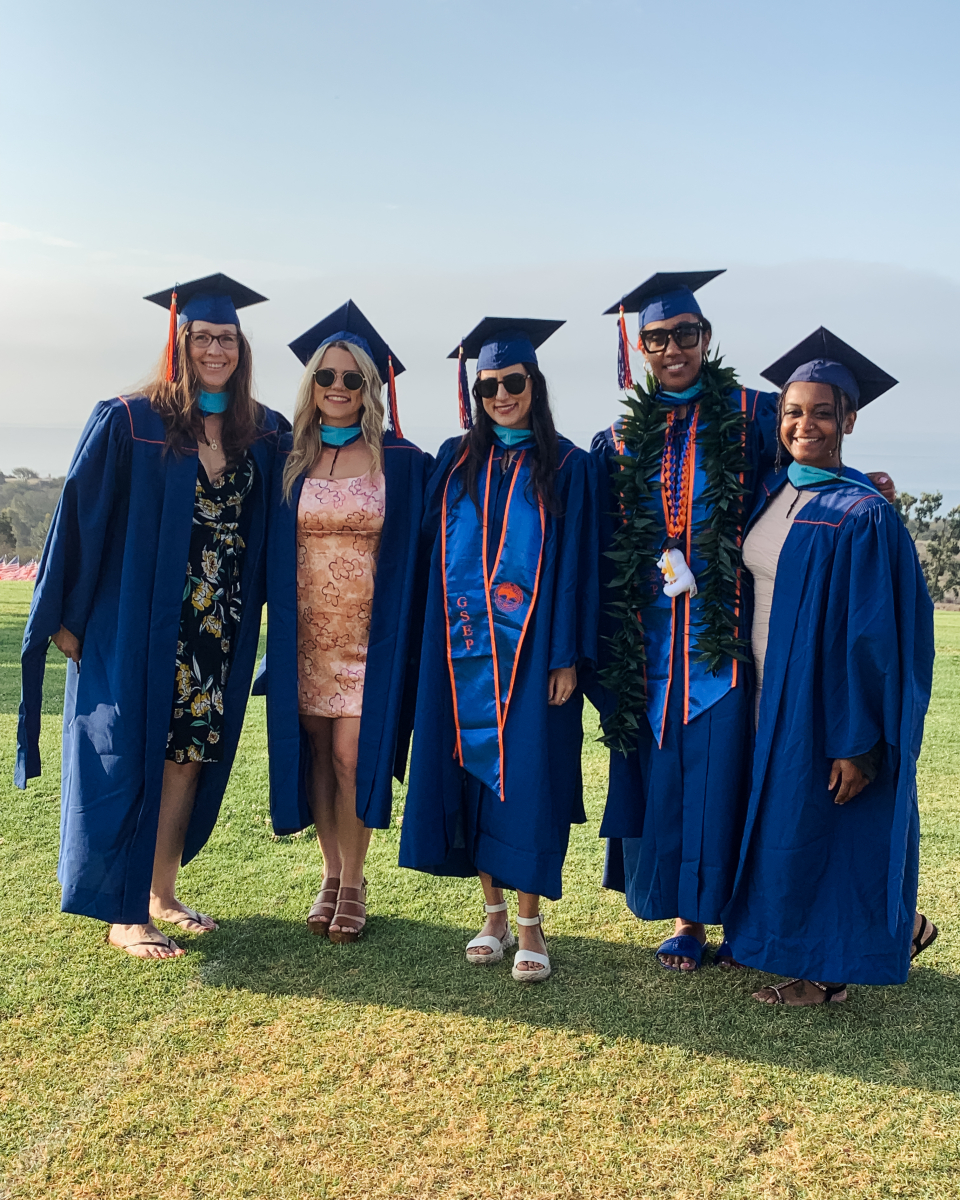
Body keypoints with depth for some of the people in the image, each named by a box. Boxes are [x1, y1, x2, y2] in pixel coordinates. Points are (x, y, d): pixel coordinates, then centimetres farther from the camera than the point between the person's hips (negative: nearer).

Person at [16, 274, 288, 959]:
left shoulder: (263, 434, 6)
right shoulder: (129, 423, -7)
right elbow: (80, 518, -6)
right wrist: (65, 617, -7)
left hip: (219, 629, 5)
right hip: (137, 621, -5)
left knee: (190, 757, 11)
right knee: (135, 760, 1)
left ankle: (161, 895, 26)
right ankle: (124, 915, 13)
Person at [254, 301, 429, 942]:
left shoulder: (401, 462, -1)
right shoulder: (288, 458, 6)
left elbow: (415, 552, 2)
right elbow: (271, 550, 11)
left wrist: (405, 634, -5)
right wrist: (278, 621, 4)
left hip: (370, 630, -2)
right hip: (305, 630, 3)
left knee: (352, 756, -6)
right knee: (317, 754, 8)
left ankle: (354, 884, 11)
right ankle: (332, 876, 22)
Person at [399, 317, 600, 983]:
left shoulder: (566, 466, 0)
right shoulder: (456, 461, 9)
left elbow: (575, 565, -3)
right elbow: (434, 552, 11)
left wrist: (567, 657, -8)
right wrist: (436, 644, 4)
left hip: (532, 648, -3)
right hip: (465, 648, 3)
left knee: (527, 776, -2)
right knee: (474, 771, 6)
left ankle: (531, 925, 9)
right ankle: (494, 916, 20)